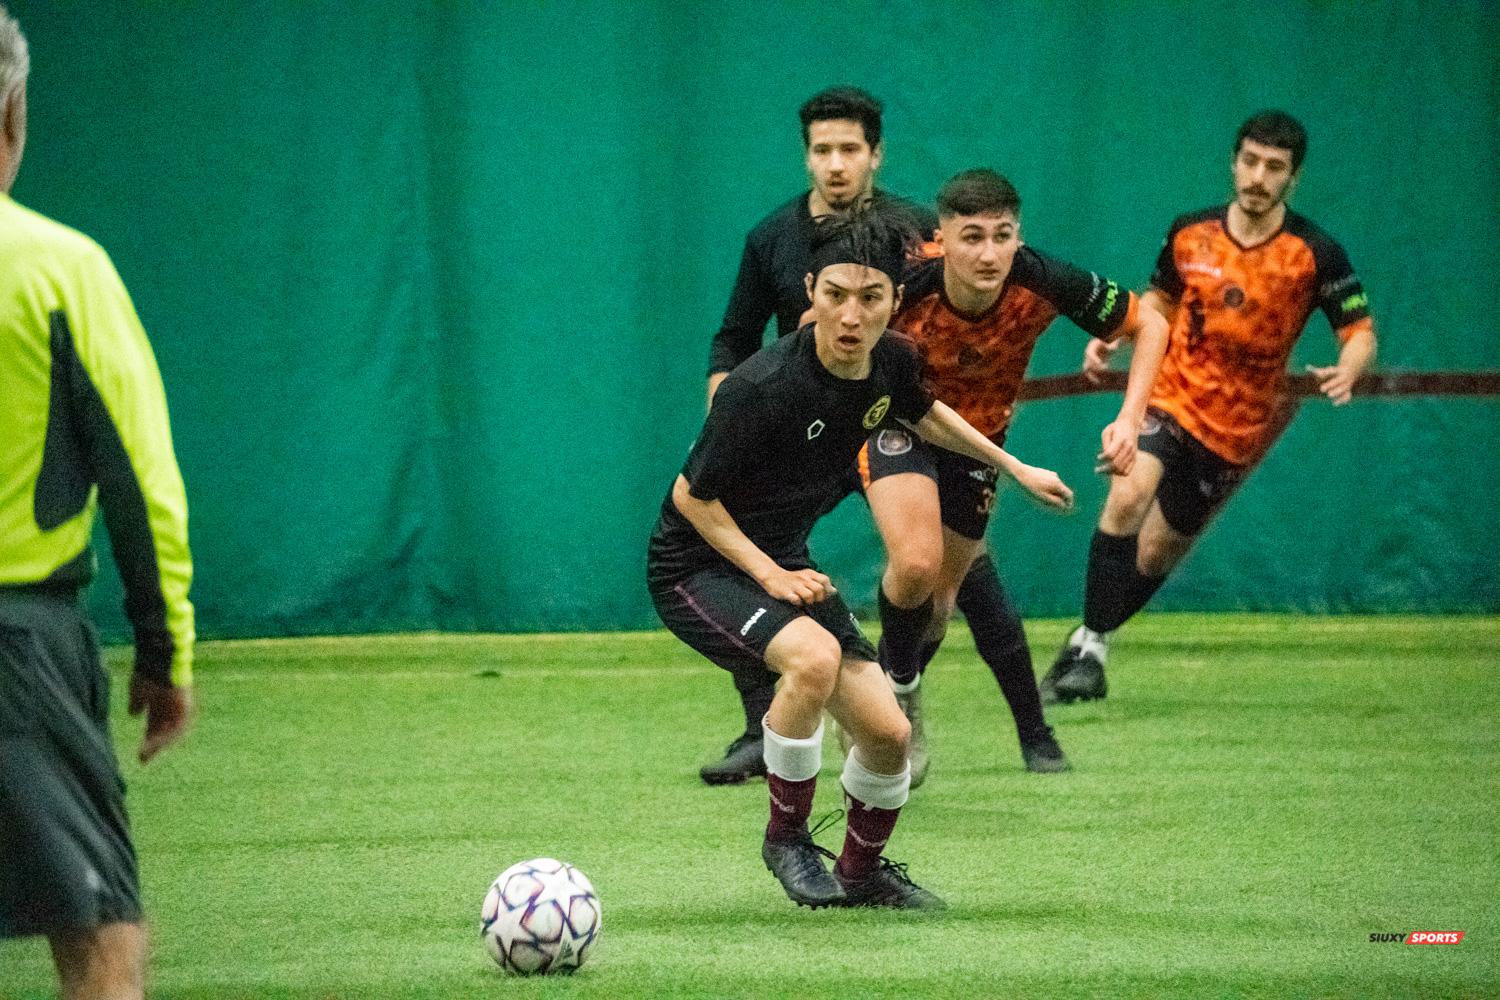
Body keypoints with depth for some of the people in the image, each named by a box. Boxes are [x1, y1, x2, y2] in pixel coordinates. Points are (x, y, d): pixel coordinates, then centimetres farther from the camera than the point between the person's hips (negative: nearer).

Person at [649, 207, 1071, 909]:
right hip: (697, 568, -7)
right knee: (814, 656, -35)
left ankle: (862, 871, 30)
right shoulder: (763, 387, -29)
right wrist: (770, 574, -24)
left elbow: (923, 415, 19)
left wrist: (1014, 467, 24)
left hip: (786, 563, 7)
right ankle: (786, 837, -13)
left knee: (887, 733, -1)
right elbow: (693, 495, -17)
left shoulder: (890, 362, -8)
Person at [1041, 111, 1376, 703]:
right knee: (1128, 494, -27)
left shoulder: (1315, 254, -9)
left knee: (1155, 553, 7)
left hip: (1237, 429, 0)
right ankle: (1089, 649, -21)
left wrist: (1346, 371, -29)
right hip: (1172, 396, 1)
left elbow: (1361, 332, -7)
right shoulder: (1190, 235, 0)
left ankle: (1088, 645, 30)